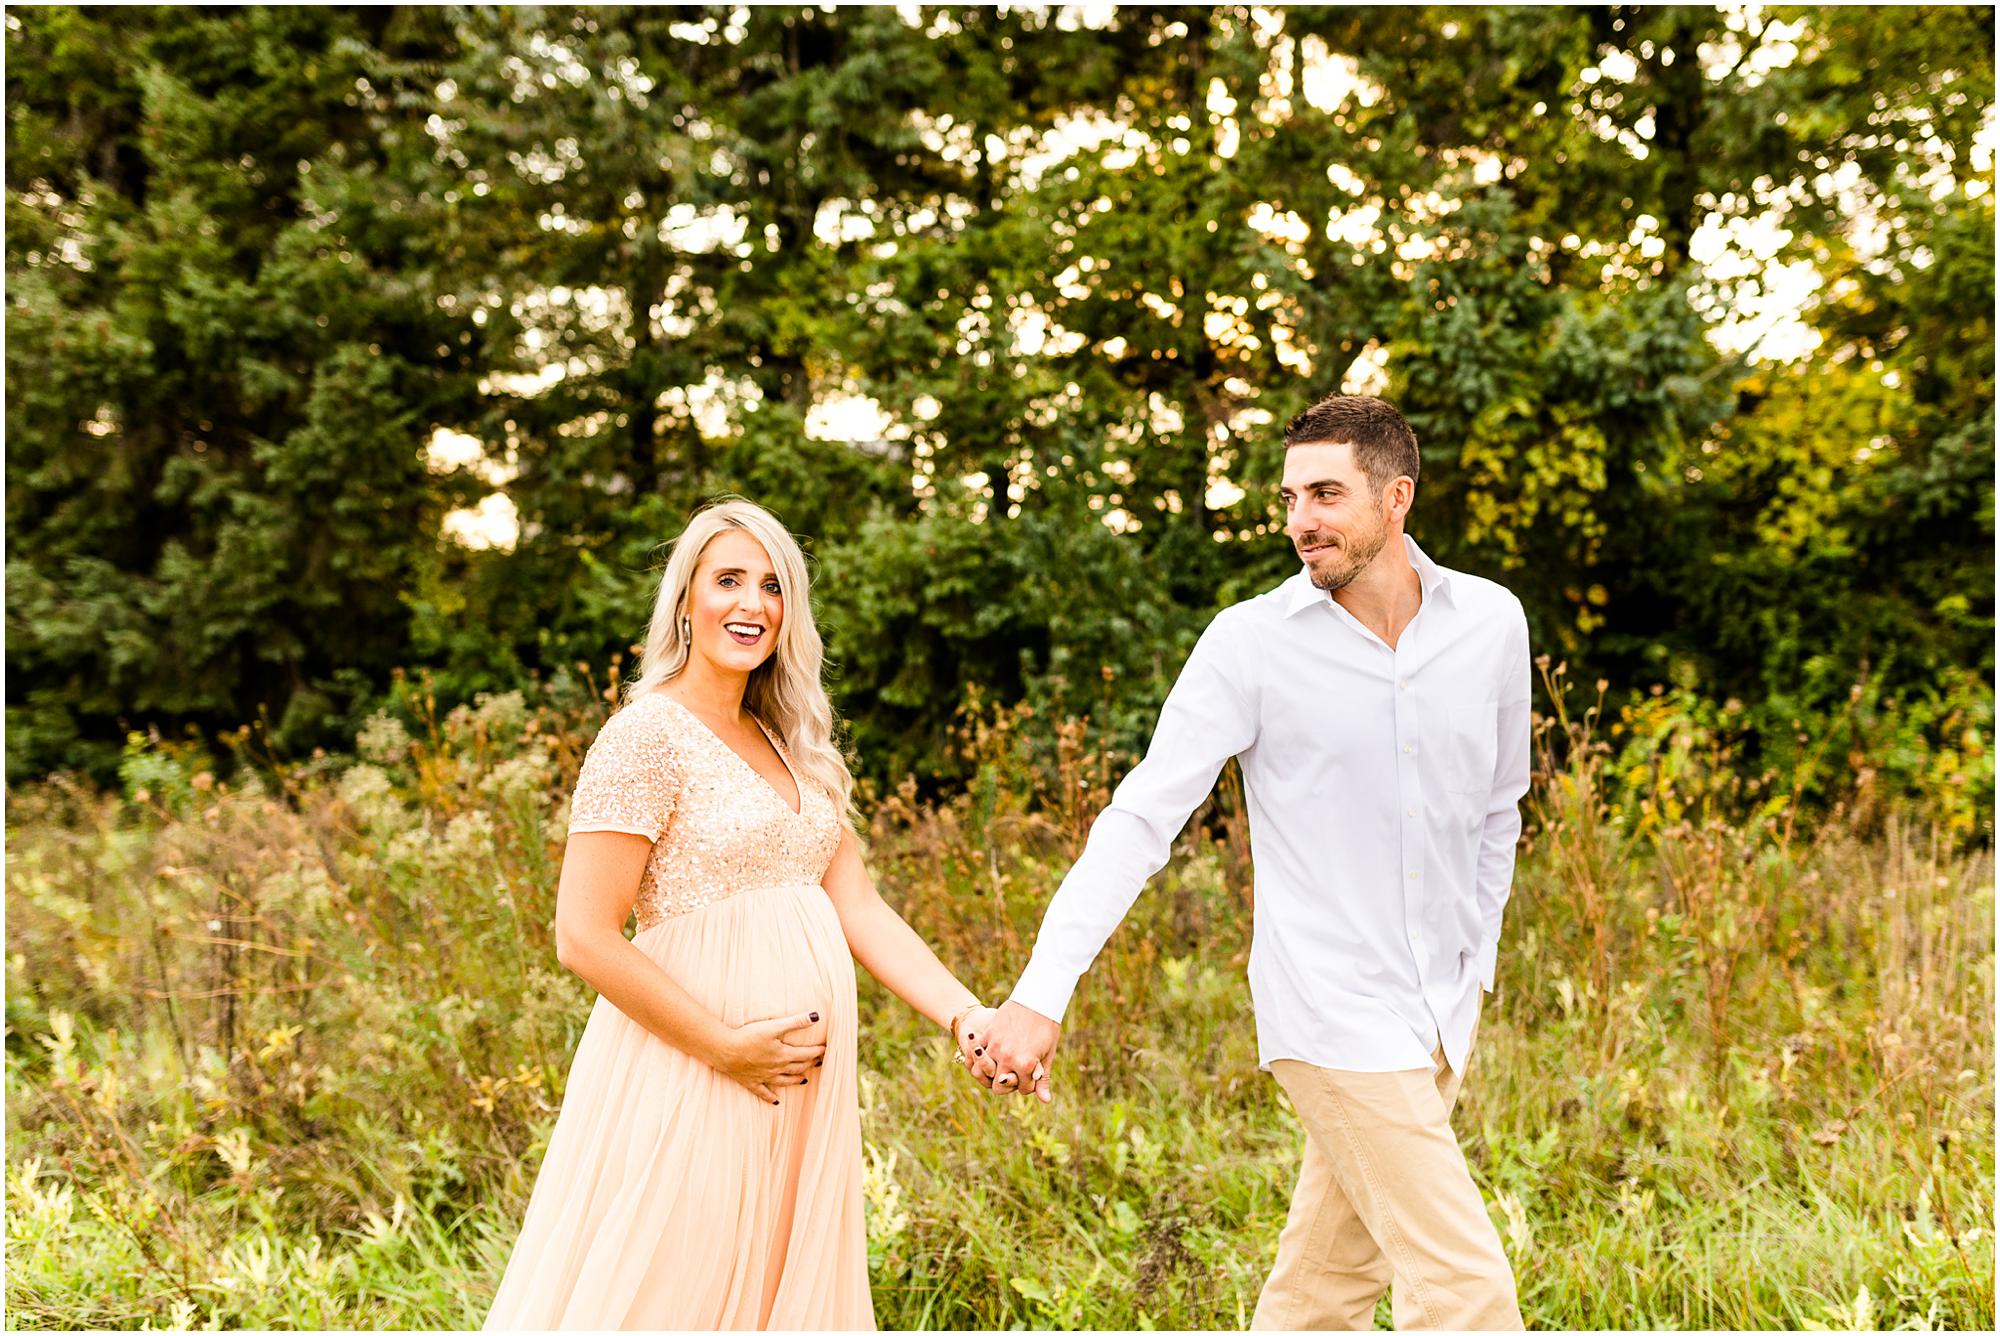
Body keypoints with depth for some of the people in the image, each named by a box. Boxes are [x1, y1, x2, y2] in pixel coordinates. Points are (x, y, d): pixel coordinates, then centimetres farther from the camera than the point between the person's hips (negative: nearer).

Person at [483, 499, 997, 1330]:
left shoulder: (791, 746, 13)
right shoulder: (649, 736, -10)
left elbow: (859, 908, 8)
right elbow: (584, 938, -15)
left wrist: (967, 1015, -5)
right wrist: (729, 1047, -16)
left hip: (799, 1082, 7)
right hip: (690, 1071, -7)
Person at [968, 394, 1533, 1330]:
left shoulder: (1492, 622, 3)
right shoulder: (1252, 642, -10)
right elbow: (1142, 820, -13)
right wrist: (1040, 995, -21)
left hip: (1440, 1017, 5)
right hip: (1335, 1015, -5)